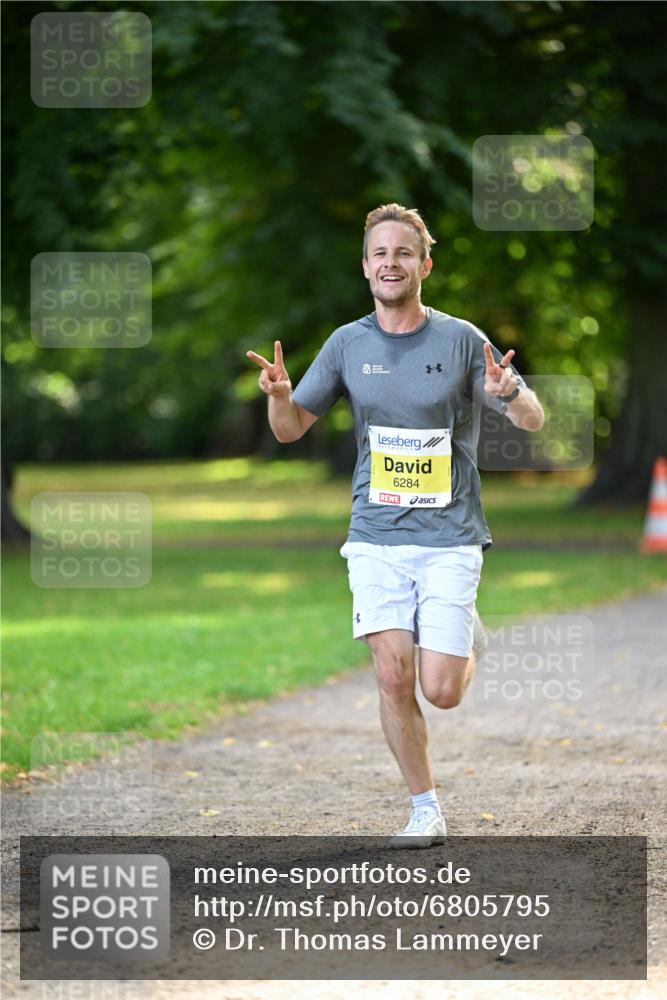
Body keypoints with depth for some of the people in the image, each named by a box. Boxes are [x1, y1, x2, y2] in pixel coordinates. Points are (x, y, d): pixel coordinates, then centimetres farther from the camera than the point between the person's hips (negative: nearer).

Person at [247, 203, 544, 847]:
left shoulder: (460, 340, -3)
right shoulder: (348, 344, 4)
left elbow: (534, 420, 1)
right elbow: (290, 429, 11)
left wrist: (508, 394, -23)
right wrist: (278, 394, -13)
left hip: (449, 537, -2)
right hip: (376, 537, 2)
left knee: (441, 692, -8)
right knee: (393, 678, -7)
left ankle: (466, 637, 27)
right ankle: (425, 811, 9)